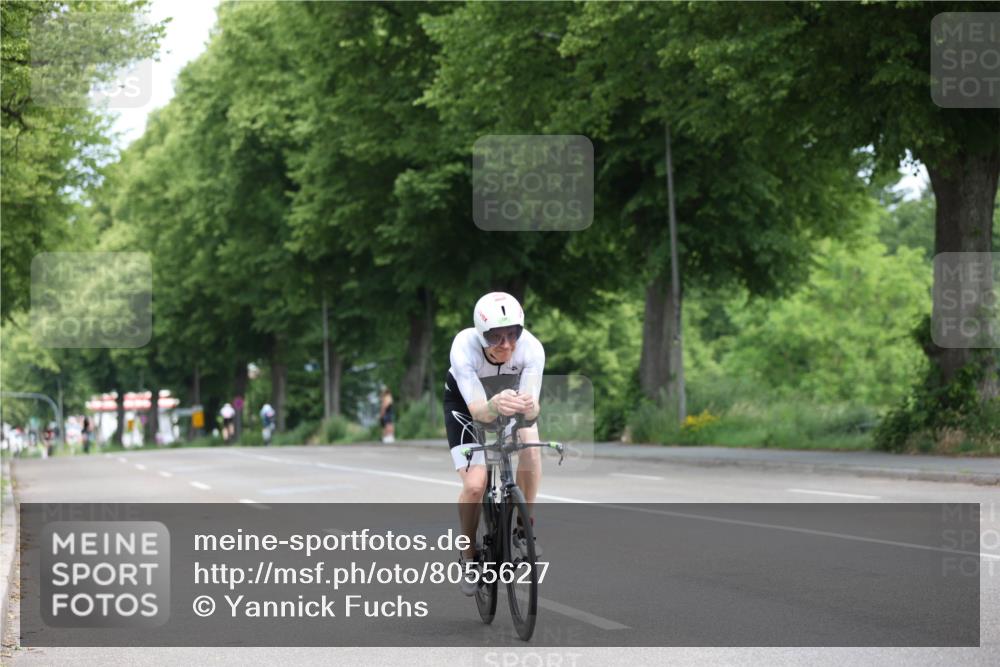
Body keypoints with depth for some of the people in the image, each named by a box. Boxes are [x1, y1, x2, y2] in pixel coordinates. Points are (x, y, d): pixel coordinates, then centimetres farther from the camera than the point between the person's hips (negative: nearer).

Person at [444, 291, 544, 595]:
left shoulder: (531, 348, -34)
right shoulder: (464, 348, -38)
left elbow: (533, 408, -37)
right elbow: (478, 410, -42)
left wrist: (529, 406, -61)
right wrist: (495, 406, -65)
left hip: (509, 396, 2)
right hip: (465, 401, -2)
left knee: (530, 445, -29)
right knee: (474, 485, -18)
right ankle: (468, 556, 7)